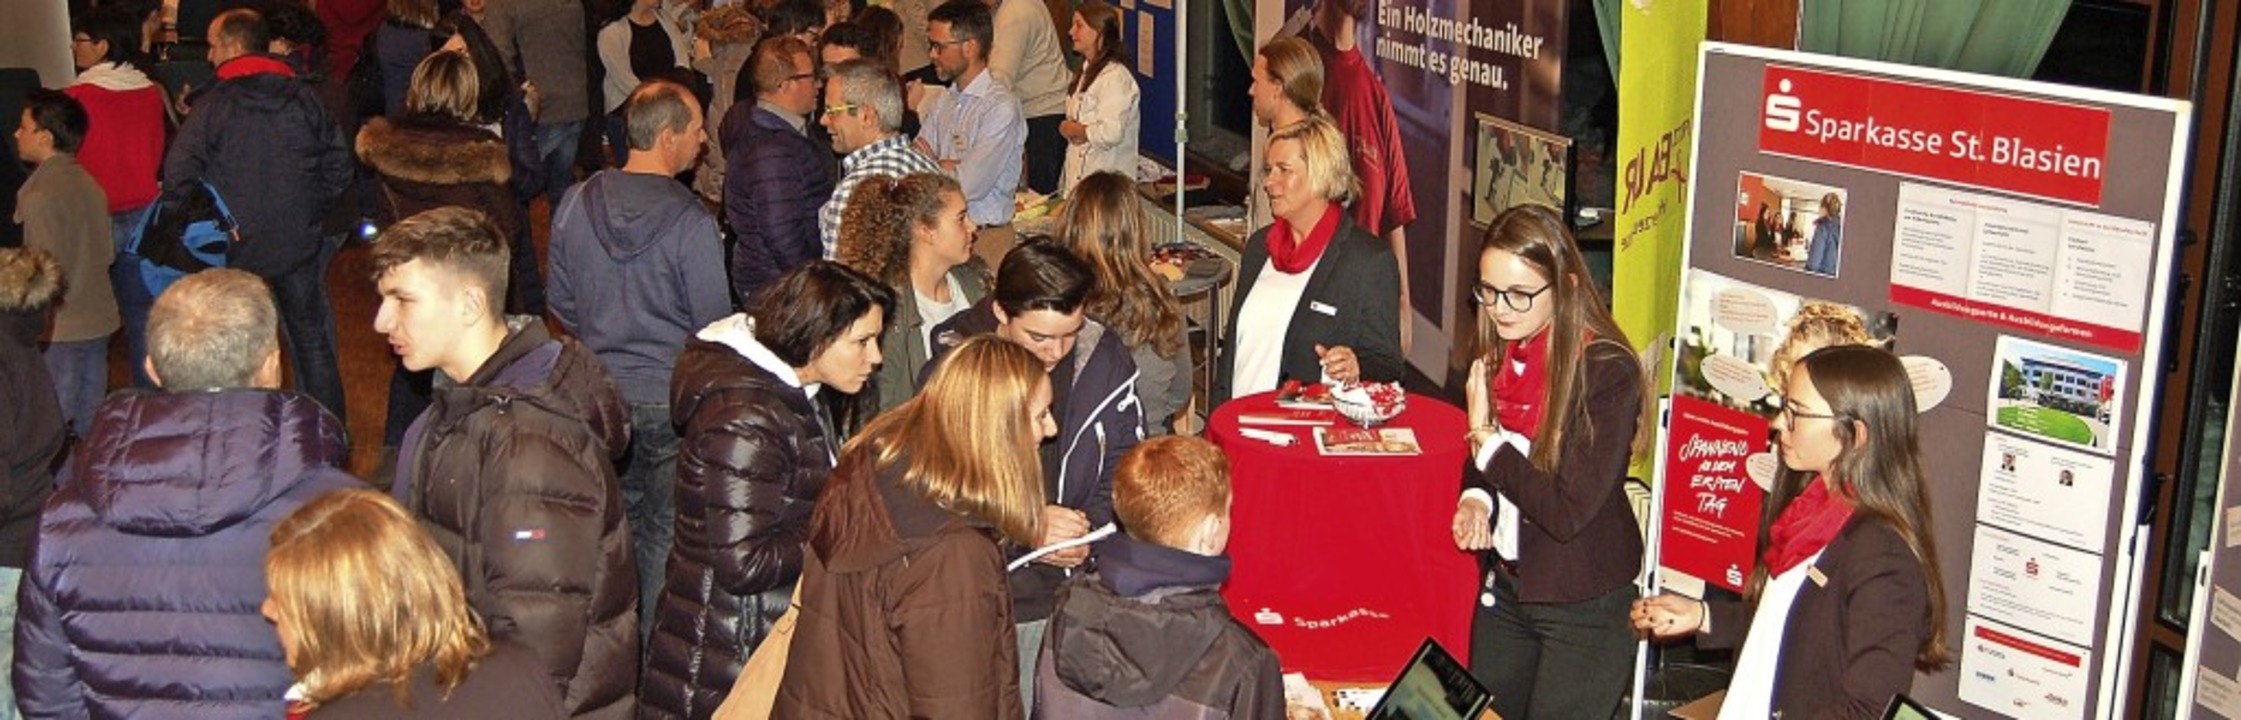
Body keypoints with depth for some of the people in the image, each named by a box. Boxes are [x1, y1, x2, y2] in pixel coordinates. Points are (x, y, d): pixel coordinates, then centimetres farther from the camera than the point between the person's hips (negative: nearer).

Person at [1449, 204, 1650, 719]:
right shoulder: (1498, 353, -1)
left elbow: (1568, 512, -24)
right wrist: (1474, 499, -10)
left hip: (1583, 604, -7)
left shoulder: (1607, 372, -21)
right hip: (1504, 583, 7)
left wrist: (1487, 438, -18)